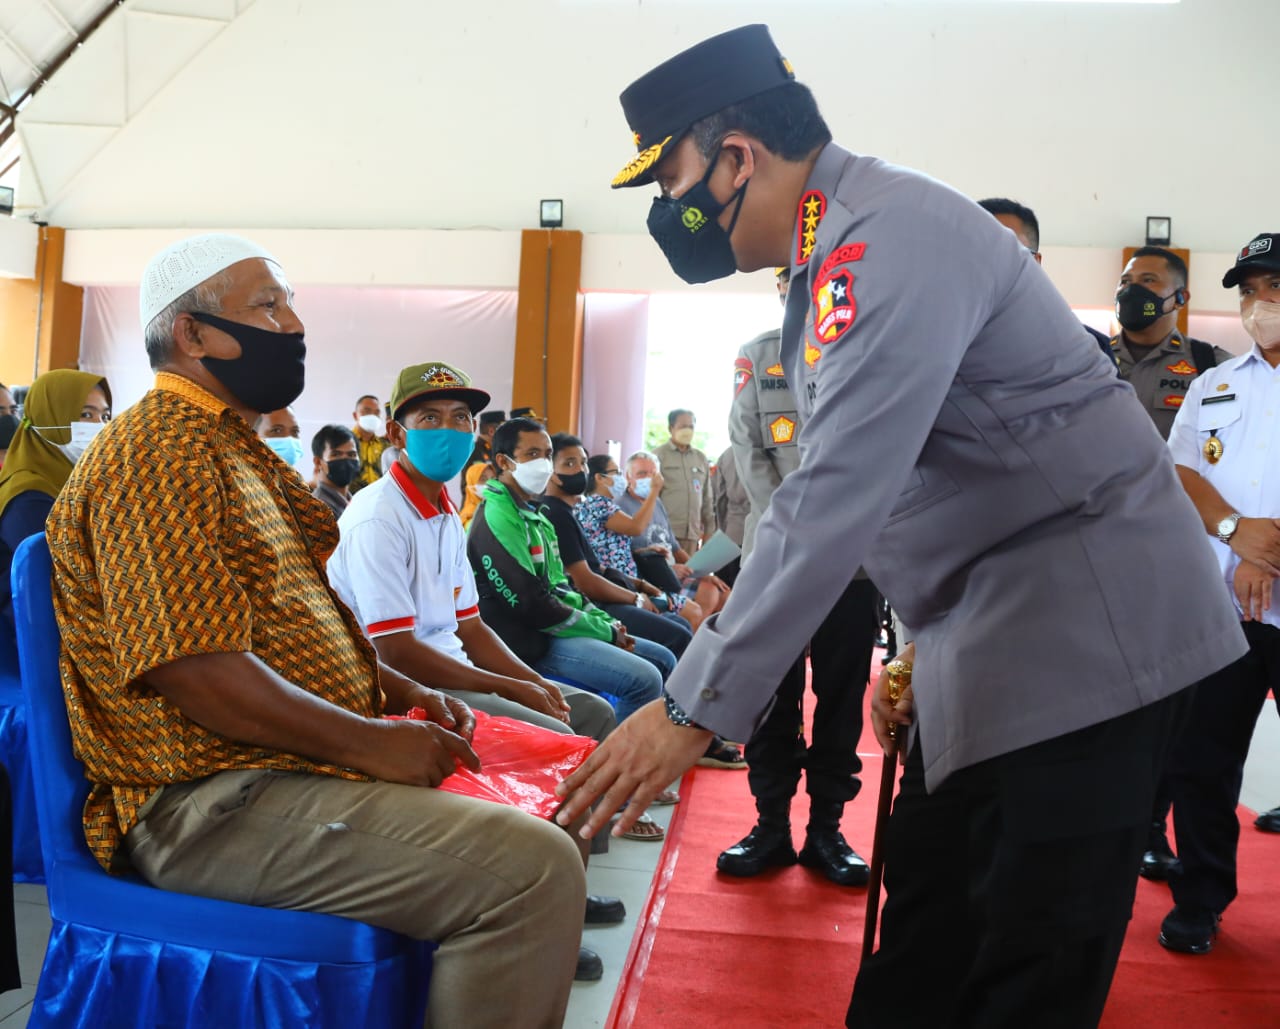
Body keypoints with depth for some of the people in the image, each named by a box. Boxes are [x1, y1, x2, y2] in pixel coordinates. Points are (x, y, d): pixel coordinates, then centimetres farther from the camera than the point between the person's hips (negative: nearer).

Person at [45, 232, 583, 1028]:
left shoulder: (235, 446, 20)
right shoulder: (159, 450, -14)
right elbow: (191, 668, -24)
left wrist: (396, 688, 9)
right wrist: (369, 742, -18)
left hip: (284, 769, 11)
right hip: (213, 804, -11)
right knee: (534, 868, -24)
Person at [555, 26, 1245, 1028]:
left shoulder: (888, 235, -19)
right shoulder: (841, 251, 12)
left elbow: (835, 502, -28)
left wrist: (695, 710, -24)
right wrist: (922, 646, 16)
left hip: (1083, 633, -9)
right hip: (992, 640, 10)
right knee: (923, 947, 15)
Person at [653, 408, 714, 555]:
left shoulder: (701, 458, 17)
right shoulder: (658, 455, 4)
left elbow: (707, 499, 20)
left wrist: (708, 532, 16)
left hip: (692, 534, 4)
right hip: (665, 533, -4)